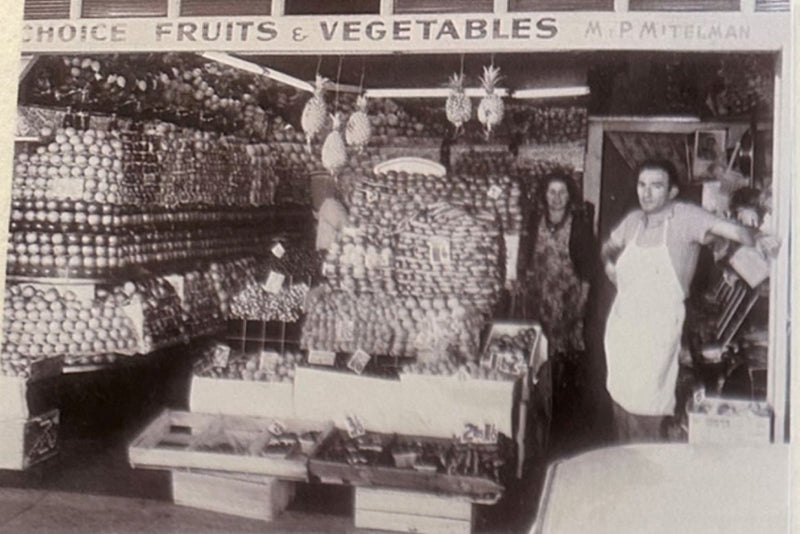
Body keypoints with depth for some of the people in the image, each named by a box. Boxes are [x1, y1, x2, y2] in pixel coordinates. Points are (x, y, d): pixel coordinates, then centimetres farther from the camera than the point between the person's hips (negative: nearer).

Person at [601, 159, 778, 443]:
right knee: (621, 400, 13)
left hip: (657, 331, -6)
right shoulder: (632, 220, 10)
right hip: (622, 321, 6)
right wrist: (610, 265, 11)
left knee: (648, 411, -9)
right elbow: (609, 247, 30)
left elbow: (727, 228, -21)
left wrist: (755, 241, -40)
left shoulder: (685, 216, -7)